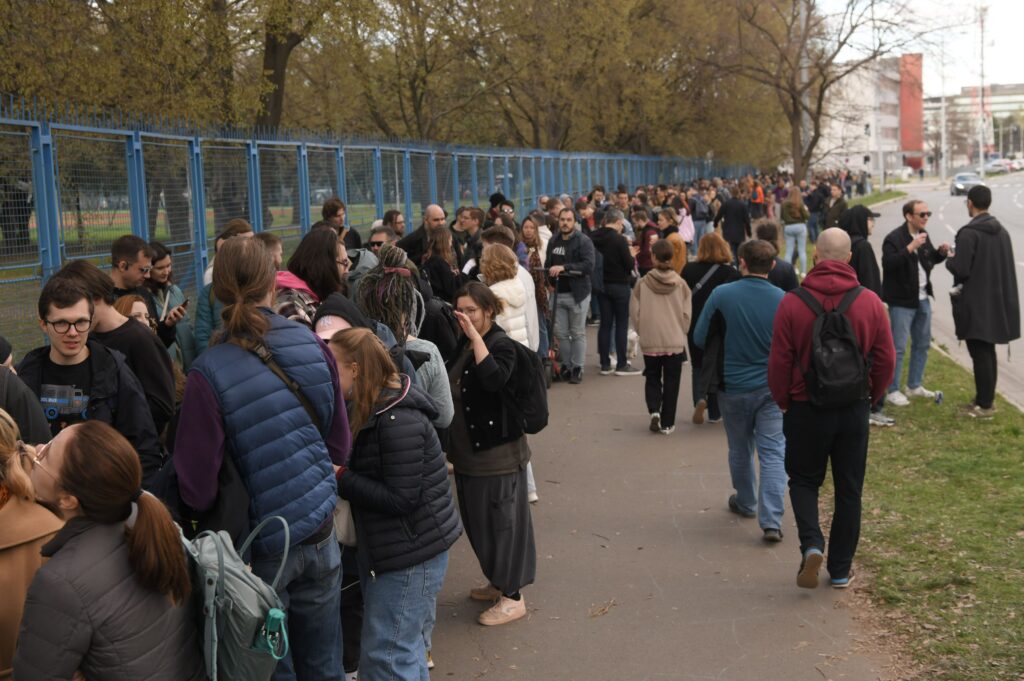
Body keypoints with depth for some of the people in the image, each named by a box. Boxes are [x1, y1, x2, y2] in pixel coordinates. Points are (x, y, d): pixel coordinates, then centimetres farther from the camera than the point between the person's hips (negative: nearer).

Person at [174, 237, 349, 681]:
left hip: (261, 544, -3)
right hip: (319, 529, 3)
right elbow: (339, 445, 2)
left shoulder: (209, 373, -19)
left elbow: (197, 485, -15)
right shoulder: (313, 347, -8)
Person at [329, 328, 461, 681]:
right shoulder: (375, 408, 6)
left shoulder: (397, 420, -24)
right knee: (405, 646, 21)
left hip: (411, 553, -10)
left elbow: (400, 499, -24)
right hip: (388, 546, 10)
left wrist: (341, 477, -19)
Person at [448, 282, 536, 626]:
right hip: (467, 452, 9)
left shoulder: (501, 345, -14)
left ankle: (512, 597, 10)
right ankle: (498, 582, 34)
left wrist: (476, 337, -32)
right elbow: (451, 391, 21)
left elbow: (494, 379, -35)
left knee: (500, 521, -1)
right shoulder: (463, 346, 9)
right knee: (478, 521, 18)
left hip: (497, 454, -9)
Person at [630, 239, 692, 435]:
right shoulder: (680, 284, -7)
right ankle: (667, 423, 12)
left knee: (652, 379, 17)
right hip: (675, 342, 0)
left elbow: (635, 313, -4)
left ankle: (654, 410, -4)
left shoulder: (643, 283, -10)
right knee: (671, 382, 10)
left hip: (650, 342, 0)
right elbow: (686, 314, -2)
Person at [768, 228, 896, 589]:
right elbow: (885, 360, -1)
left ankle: (811, 544, -7)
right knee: (849, 490, 13)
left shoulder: (792, 303, -11)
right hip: (855, 410, 2)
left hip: (806, 409, -1)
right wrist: (870, 398, 15)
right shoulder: (870, 302, -6)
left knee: (804, 480, 16)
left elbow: (779, 362, -7)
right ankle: (840, 570, 19)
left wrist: (784, 403, 9)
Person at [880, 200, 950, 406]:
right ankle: (892, 391, 5)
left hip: (922, 299, 9)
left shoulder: (923, 236, 10)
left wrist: (941, 252, 1)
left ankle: (914, 385, 29)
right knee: (898, 347, -4)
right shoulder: (894, 238, -16)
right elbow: (888, 263, -29)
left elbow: (931, 258, 23)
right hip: (902, 301, -9)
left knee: (922, 343, 16)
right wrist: (910, 248, -34)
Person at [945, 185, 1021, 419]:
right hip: (997, 302, 8)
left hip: (975, 304, -8)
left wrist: (950, 259, -1)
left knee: (979, 353, -2)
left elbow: (960, 269, -22)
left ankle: (984, 405, 2)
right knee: (987, 352, 17)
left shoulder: (969, 233, -18)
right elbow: (1008, 266, 14)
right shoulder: (1001, 231, 8)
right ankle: (985, 398, 26)